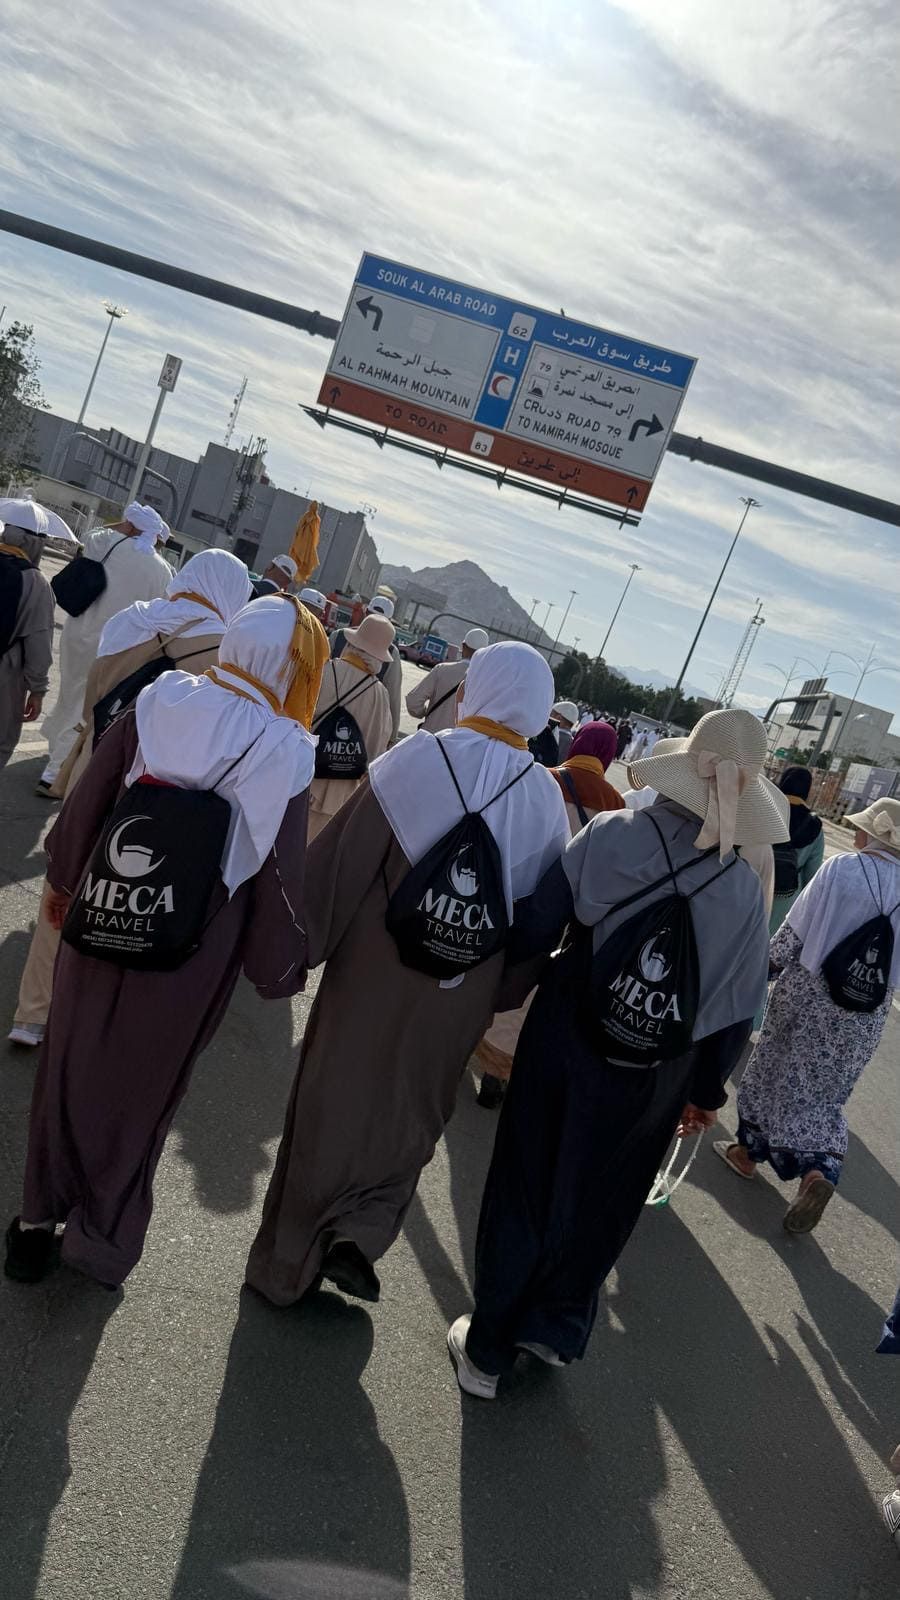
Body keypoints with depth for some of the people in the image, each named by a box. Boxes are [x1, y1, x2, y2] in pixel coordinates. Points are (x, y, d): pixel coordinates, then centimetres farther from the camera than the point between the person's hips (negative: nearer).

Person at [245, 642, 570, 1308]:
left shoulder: (417, 759, -14)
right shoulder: (547, 798, -6)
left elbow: (341, 862, -12)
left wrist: (299, 946, -1)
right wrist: (502, 990, 14)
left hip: (373, 971, -1)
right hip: (461, 996, 2)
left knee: (333, 1098, 15)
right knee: (407, 1111, 24)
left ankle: (288, 1263, 30)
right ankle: (358, 1234, 12)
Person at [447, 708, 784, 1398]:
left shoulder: (609, 835, -18)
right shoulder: (746, 890, -10)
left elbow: (535, 929, -15)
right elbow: (735, 1010, -2)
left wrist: (502, 992, 5)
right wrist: (707, 1090, 13)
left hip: (564, 1048, -1)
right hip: (652, 1081, 1)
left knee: (526, 1191, 17)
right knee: (599, 1203, 25)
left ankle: (488, 1351, 32)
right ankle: (556, 1322, 35)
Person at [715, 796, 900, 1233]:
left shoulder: (840, 869, -15)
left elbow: (795, 928, -9)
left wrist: (772, 963, 7)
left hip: (808, 991, -3)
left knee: (775, 1072, 16)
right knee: (825, 1090, 15)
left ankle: (748, 1152, 30)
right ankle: (819, 1169, -4)